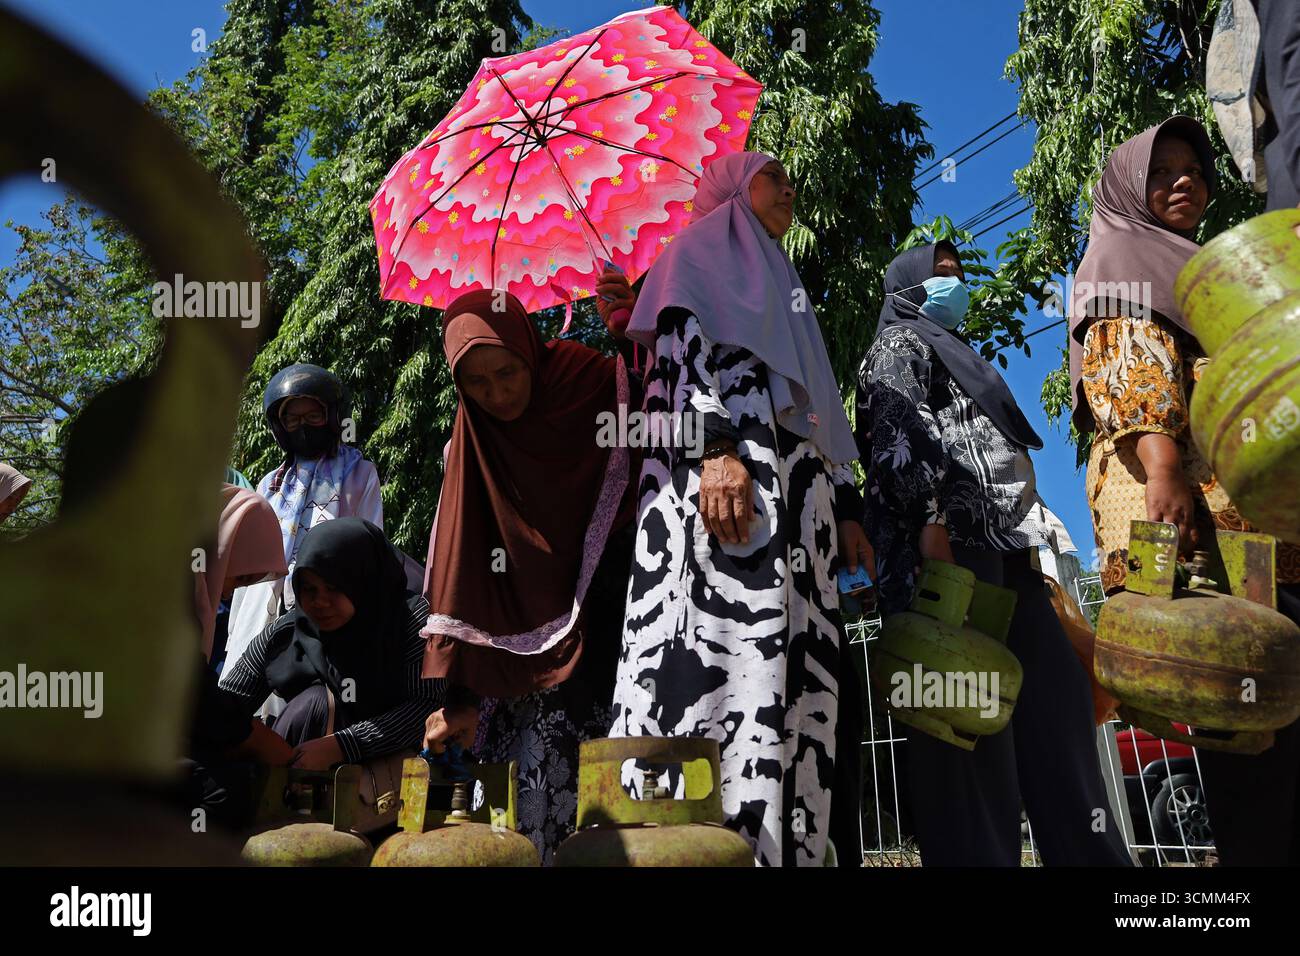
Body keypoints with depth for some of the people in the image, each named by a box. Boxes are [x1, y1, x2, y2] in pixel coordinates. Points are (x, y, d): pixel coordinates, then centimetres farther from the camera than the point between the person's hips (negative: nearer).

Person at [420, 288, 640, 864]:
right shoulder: (471, 448, 5)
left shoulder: (601, 392, -4)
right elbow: (461, 576, 4)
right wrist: (461, 697, -1)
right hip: (516, 658, 3)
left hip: (598, 641, -3)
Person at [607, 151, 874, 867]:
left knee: (796, 683, -5)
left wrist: (846, 505, 17)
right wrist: (716, 446, -21)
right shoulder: (702, 247, 16)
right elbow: (685, 340, -4)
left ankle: (784, 849, -7)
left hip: (799, 488, 8)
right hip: (726, 471, -8)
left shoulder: (783, 285, 37)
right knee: (730, 657, -21)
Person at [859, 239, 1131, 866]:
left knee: (1053, 700, 2)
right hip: (955, 538, -9)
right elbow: (897, 430, -10)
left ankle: (1089, 854, 4)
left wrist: (1030, 543, 22)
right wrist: (929, 515, -25)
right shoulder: (900, 342, 8)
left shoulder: (955, 354, 35)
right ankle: (976, 854, -14)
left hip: (1000, 544, 9)